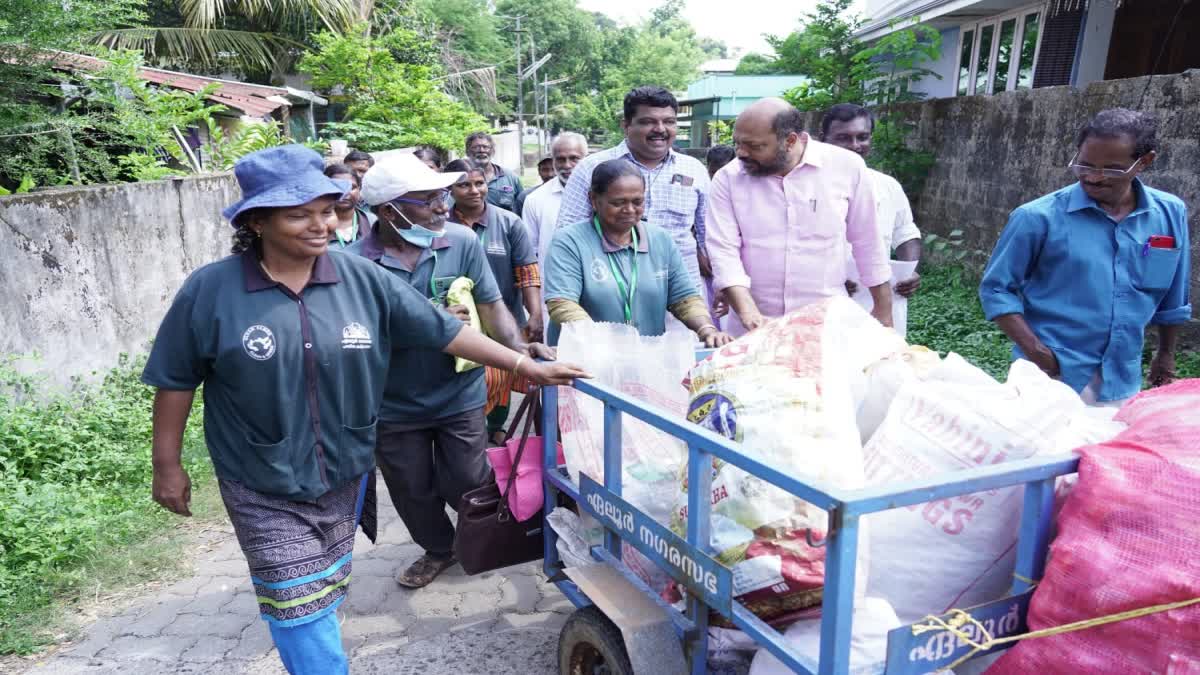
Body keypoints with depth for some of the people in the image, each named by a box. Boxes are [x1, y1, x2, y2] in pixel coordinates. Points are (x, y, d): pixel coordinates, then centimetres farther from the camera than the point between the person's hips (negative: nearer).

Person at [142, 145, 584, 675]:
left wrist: (526, 366, -8)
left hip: (344, 476, 3)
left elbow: (442, 330, -7)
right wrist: (167, 466, 0)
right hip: (264, 489, -3)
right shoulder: (210, 291, -13)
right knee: (300, 607, 0)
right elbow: (175, 381, -3)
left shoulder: (361, 279, -9)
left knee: (326, 595, 22)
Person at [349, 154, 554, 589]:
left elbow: (490, 306, -7)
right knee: (413, 492, 20)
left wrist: (519, 349, -24)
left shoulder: (462, 242, -13)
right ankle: (438, 550, 48)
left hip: (460, 395, 0)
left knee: (465, 486, 13)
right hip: (394, 407, 1)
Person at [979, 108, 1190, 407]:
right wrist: (1035, 351, -17)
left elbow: (1172, 299, 13)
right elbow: (996, 289, -8)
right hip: (1051, 378, -4)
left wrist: (1166, 355, 21)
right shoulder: (1039, 217, -11)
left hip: (1122, 383, 4)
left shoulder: (1170, 214, 1)